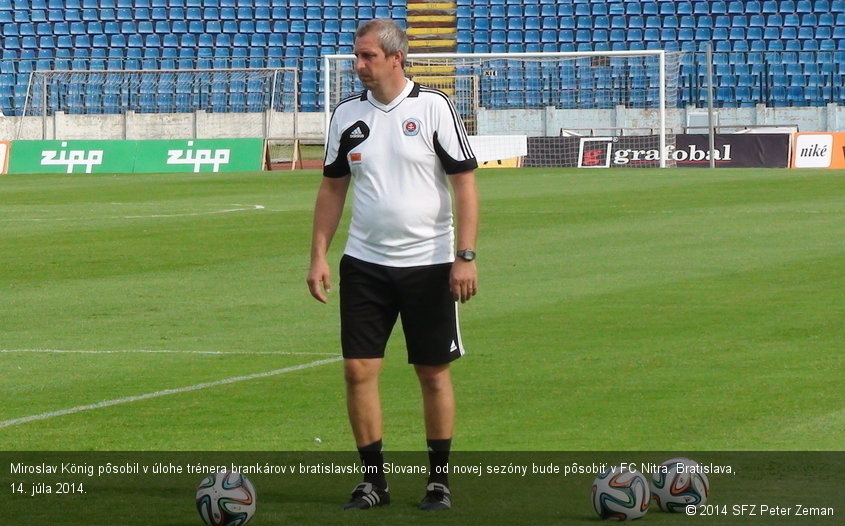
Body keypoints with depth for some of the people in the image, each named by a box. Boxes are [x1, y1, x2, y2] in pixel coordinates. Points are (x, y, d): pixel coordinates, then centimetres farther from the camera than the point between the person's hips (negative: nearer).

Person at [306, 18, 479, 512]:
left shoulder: (433, 107, -7)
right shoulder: (348, 114, 5)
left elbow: (465, 183, -7)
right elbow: (333, 187, 12)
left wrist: (466, 256, -13)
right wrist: (320, 255, 5)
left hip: (428, 263, -3)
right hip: (364, 263, 3)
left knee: (434, 373, 3)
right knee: (359, 369, -3)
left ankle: (440, 477, 14)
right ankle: (373, 478, 7)